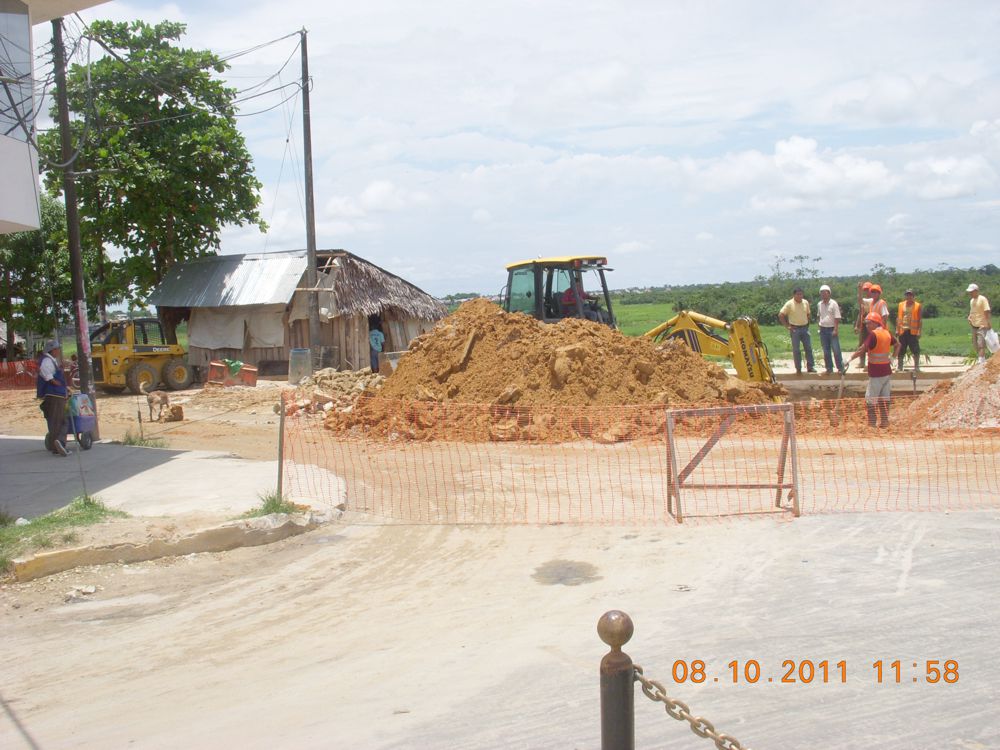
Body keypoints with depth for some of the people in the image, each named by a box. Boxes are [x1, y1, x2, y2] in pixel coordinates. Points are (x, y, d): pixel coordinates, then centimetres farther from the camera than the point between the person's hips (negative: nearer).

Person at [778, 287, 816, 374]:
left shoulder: (806, 303, 5)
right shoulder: (789, 304, -9)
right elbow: (780, 315, -9)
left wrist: (807, 323, 10)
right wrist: (787, 326, -9)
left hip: (805, 328, 4)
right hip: (795, 329, -4)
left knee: (809, 348, 3)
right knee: (796, 349, 1)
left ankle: (810, 367, 10)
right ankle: (798, 368, 8)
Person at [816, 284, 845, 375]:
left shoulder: (833, 303, -8)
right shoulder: (819, 304, 8)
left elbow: (837, 318, -10)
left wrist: (835, 330, -15)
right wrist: (819, 323, 7)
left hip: (832, 329, -5)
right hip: (823, 330, 5)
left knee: (836, 350, -6)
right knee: (826, 351, 9)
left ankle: (840, 368, 0)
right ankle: (829, 368, 17)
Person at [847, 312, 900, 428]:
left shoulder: (873, 334, -16)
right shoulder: (887, 333, 9)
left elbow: (862, 349, -23)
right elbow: (898, 344, 23)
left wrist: (850, 359, -22)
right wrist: (892, 357, 19)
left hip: (876, 373, -8)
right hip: (887, 371, 8)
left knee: (870, 401, -2)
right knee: (884, 400, 13)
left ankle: (872, 424, -3)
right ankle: (884, 422, 18)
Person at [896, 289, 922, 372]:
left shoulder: (918, 306, 0)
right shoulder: (901, 305, 11)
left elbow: (919, 320, -3)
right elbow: (898, 318, 11)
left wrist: (919, 332, -10)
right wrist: (897, 330, 5)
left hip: (913, 331, -3)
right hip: (903, 331, 3)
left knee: (915, 350, -2)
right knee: (901, 350, 8)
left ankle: (916, 366, 6)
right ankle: (899, 366, 16)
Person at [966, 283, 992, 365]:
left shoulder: (982, 299, -12)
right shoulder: (971, 300, 12)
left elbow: (987, 312, -15)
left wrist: (988, 323, -19)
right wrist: (970, 317, 5)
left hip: (982, 325, -8)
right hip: (974, 325, 8)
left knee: (981, 343, -12)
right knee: (975, 343, 13)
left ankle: (981, 359, -13)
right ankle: (982, 357, 26)